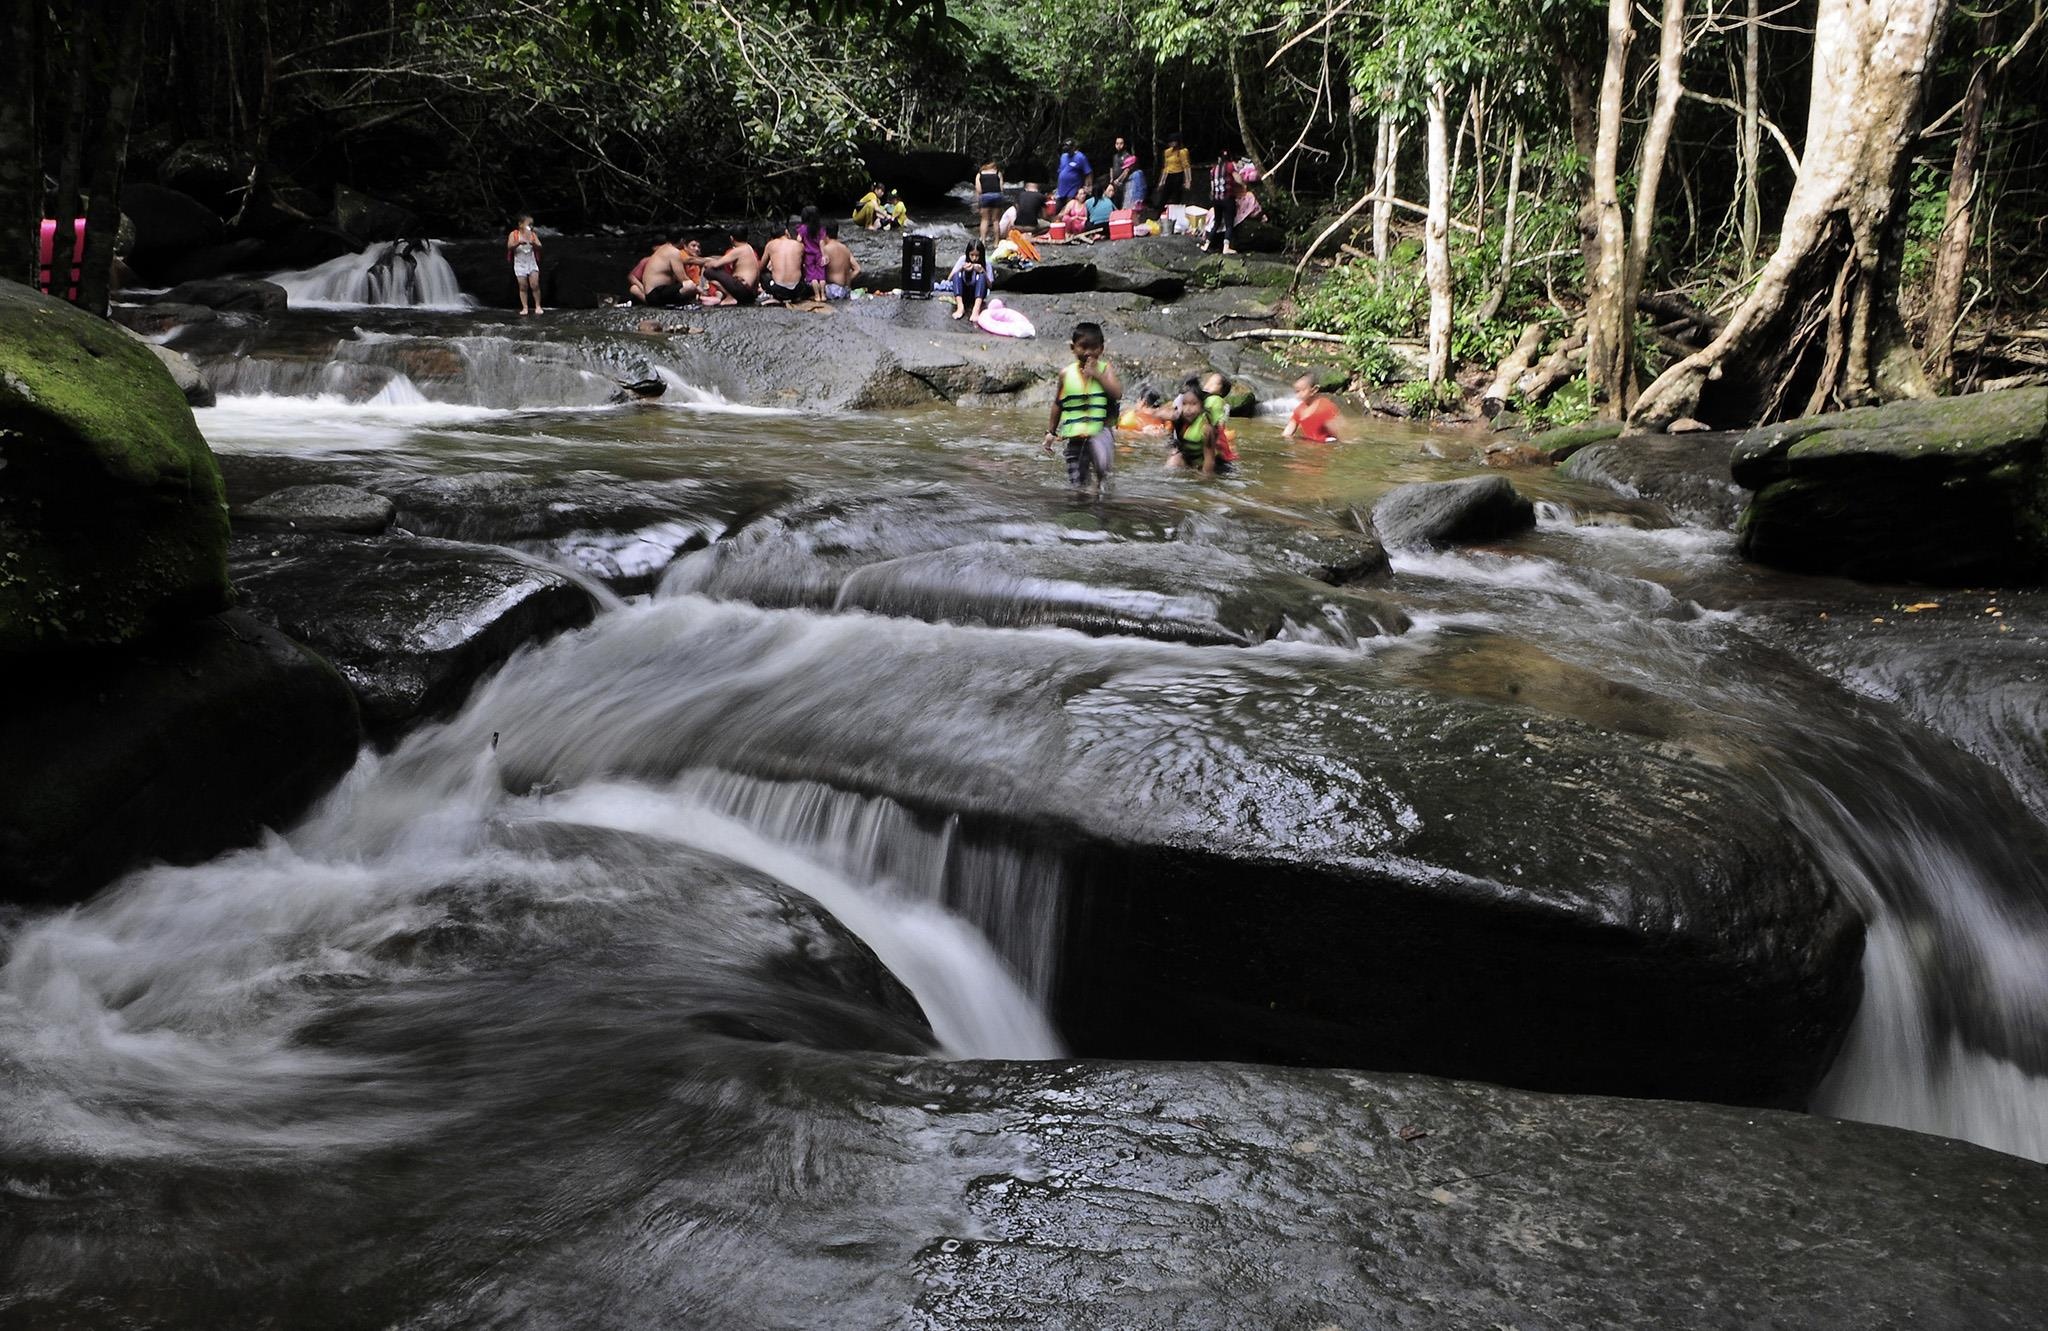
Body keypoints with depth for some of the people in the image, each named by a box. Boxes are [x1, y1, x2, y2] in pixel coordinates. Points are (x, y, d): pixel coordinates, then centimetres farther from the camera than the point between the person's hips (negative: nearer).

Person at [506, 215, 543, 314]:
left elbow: (539, 247, -9)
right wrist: (519, 243, -37)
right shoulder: (514, 234, -7)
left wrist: (533, 243, -31)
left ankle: (538, 306, 4)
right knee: (523, 287, 1)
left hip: (532, 263, 1)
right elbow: (509, 246, -19)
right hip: (520, 264, -1)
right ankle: (525, 308, 7)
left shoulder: (533, 234, -1)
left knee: (535, 285, -7)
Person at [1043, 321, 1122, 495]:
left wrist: (1097, 374, -17)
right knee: (1076, 484, 1)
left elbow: (1117, 392, -16)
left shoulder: (1106, 369, -1)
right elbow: (1058, 403, 15)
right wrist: (1051, 431, 17)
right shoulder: (1066, 374, 4)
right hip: (1074, 436, 2)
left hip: (1100, 430, -2)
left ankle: (1100, 482, -6)